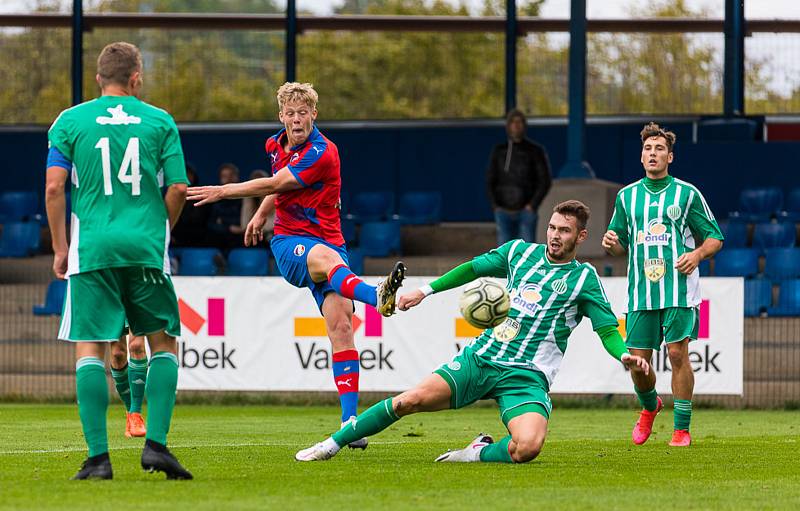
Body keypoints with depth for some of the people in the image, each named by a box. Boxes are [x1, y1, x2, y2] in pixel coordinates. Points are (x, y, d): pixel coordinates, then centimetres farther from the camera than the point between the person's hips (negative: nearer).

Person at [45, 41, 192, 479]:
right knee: (164, 344, 12)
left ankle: (98, 456, -7)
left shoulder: (70, 121, 5)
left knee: (89, 349, 1)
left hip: (91, 248, 0)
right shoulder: (159, 122, 6)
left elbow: (54, 187, -1)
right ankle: (155, 444, -1)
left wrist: (60, 247, 7)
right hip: (145, 248, 0)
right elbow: (178, 188, 2)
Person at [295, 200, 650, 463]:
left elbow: (608, 330, -1)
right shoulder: (520, 252, 10)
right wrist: (426, 291, 19)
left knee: (527, 447, -32)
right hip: (481, 357, 3)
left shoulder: (583, 278, 0)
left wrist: (625, 356, -22)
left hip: (526, 376, -3)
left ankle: (479, 452, -1)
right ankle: (333, 444, 2)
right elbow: (474, 268, 23)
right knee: (410, 401, -12)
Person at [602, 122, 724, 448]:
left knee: (678, 353, -11)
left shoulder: (687, 194, 4)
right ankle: (649, 407, 32)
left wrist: (698, 253, -12)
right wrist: (611, 243, -4)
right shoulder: (627, 196, 12)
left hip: (679, 289, -3)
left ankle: (682, 429, -1)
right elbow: (621, 245, 19)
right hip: (641, 292, 3)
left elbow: (714, 237, 8)